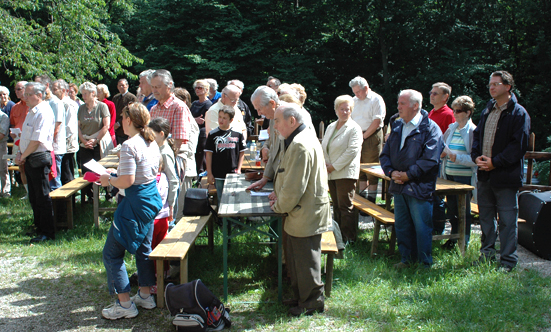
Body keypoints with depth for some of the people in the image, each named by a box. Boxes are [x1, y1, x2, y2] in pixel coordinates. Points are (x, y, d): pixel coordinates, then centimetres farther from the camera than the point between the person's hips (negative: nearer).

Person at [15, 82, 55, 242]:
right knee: (33, 197, 16)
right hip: (29, 159, 10)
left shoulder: (44, 112, -16)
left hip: (39, 158, -10)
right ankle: (39, 228, 26)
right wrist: (20, 154, 6)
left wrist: (23, 156, -10)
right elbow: (25, 136, 20)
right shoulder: (31, 112, 16)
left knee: (42, 197, -4)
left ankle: (47, 233, 3)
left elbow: (37, 140, -21)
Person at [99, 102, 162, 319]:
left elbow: (127, 181, -25)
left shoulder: (129, 146, -20)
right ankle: (145, 296, 30)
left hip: (137, 202, -9)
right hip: (153, 197, 9)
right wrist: (116, 176, 17)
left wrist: (109, 180, -5)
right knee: (144, 248, 22)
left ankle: (125, 304, 7)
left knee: (112, 252, 3)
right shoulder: (152, 143, 6)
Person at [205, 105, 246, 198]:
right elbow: (208, 154, 3)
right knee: (221, 200, 7)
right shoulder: (213, 134, 1)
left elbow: (242, 153, 7)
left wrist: (238, 170, 0)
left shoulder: (238, 134, 1)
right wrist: (209, 173, 1)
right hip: (218, 175, 0)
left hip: (233, 174, 0)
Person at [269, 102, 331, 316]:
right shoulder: (300, 139, 10)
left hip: (307, 216, -10)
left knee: (306, 261, 4)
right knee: (294, 258, 20)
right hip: (301, 213, 10)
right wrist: (279, 194, 11)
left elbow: (294, 186, -24)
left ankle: (312, 302, 20)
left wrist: (279, 206, -9)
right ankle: (300, 297, 34)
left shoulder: (301, 146, -24)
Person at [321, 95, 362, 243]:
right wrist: (325, 163, 1)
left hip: (346, 173, -7)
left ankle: (348, 238, 4)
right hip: (331, 173, 7)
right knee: (336, 206, 12)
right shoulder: (330, 127, 15)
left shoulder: (354, 128, -7)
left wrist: (333, 166, -14)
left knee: (345, 207, -5)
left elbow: (352, 151, -15)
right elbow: (323, 147, 19)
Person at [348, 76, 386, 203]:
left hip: (371, 136, -6)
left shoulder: (376, 100, -5)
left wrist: (363, 137, -12)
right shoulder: (354, 101, 15)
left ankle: (371, 198, 4)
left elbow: (376, 122, -13)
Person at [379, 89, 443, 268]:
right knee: (401, 226, 14)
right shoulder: (397, 127, 13)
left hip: (419, 188, -7)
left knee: (422, 228, -1)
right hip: (398, 186, 7)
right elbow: (385, 153, 14)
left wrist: (408, 175, -16)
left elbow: (430, 159, -16)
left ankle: (425, 263, 13)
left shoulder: (430, 128, -8)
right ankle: (407, 259, 28)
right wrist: (391, 171, -5)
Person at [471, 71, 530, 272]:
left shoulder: (519, 114, -8)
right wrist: (476, 156, -1)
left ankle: (507, 261, 9)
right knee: (486, 216, 15)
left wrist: (495, 162, -17)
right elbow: (477, 135, 17)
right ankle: (487, 253, 29)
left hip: (506, 176, -7)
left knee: (507, 220, 0)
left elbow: (519, 146, -14)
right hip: (485, 174, 7)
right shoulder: (487, 111, 14)